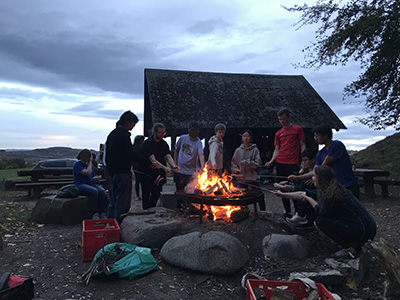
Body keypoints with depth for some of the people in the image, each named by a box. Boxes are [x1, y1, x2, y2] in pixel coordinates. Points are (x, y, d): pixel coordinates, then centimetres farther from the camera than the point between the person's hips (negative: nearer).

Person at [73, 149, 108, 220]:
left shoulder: (90, 165, 20)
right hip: (80, 185, -6)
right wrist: (90, 162, -4)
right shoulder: (77, 165, -2)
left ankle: (103, 214, -30)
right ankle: (95, 214, -34)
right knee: (94, 191, -36)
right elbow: (88, 172, -17)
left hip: (90, 183, 6)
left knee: (102, 191, -27)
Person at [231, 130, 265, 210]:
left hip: (253, 178, -2)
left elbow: (257, 163, -11)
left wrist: (245, 162, -18)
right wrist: (235, 169, -8)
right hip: (242, 179, 2)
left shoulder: (255, 150, -3)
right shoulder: (238, 150, 6)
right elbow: (233, 162, 11)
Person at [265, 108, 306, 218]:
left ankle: (297, 212, 7)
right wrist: (271, 161, -2)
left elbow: (302, 146, 3)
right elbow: (277, 150, 13)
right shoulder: (278, 133, 15)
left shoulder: (297, 129, 5)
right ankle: (287, 212, 17)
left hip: (292, 164, -4)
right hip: (280, 163, 4)